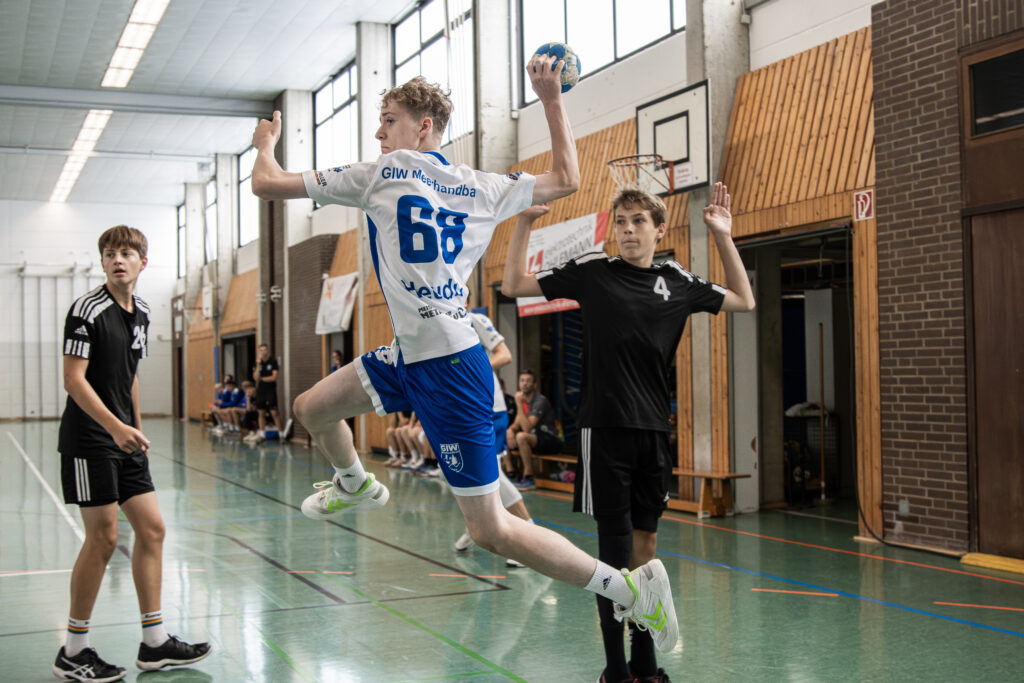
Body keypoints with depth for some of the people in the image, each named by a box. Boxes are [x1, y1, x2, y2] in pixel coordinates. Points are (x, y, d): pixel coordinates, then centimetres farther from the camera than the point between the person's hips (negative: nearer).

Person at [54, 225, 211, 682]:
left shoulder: (141, 313, 12)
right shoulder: (87, 310, -12)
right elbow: (73, 379, -17)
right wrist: (115, 427, -25)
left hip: (124, 437, 8)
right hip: (88, 438, -8)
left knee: (151, 528, 7)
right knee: (103, 537, -6)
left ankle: (154, 643, 16)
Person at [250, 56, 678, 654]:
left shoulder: (384, 174, -9)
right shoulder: (482, 188, 7)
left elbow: (268, 184, -1)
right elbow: (566, 179, 20)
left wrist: (266, 142, 21)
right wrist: (551, 97, 23)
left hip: (450, 370, -9)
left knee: (491, 532, -4)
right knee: (312, 408, 21)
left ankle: (633, 587, 1)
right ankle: (355, 485, 52)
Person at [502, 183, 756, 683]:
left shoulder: (677, 281, 8)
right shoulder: (591, 271, 0)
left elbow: (743, 302, 19)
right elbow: (514, 286, 4)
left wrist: (723, 237, 11)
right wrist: (523, 224, -6)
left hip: (654, 430, 4)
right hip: (605, 429, -4)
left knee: (646, 538, 10)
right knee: (615, 542, -3)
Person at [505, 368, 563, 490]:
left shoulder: (540, 401, -19)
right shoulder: (523, 400, 8)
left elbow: (527, 428, -28)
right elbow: (517, 424, 12)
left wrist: (519, 404, -28)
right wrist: (511, 430, -13)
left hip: (550, 440, -9)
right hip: (534, 437, 9)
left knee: (521, 436, -35)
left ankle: (528, 478, -25)